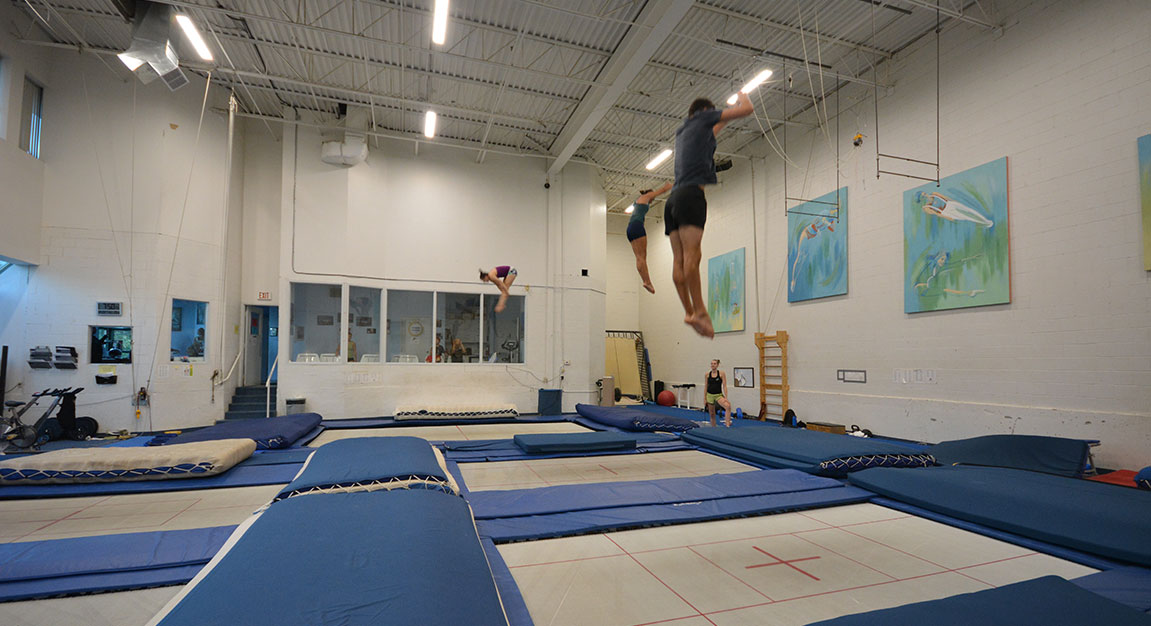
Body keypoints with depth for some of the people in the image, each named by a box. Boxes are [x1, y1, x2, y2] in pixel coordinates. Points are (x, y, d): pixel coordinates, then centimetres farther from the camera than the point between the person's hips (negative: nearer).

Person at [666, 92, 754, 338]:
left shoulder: (682, 132, 32)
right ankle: (699, 311, -26)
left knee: (679, 259, -5)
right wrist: (743, 97, 35)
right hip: (691, 193, -8)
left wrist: (730, 111, 59)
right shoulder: (702, 116, 13)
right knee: (692, 255, -20)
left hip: (674, 197, 8)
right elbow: (748, 110, 14)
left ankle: (689, 312, -7)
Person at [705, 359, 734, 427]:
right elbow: (706, 386, 7)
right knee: (712, 414, 9)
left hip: (719, 395, -2)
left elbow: (724, 386, -7)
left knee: (728, 406, -30)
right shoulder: (707, 374, -1)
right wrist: (704, 397, 5)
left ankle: (727, 424, -29)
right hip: (710, 395, 2)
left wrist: (726, 397, -13)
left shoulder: (721, 373, -7)